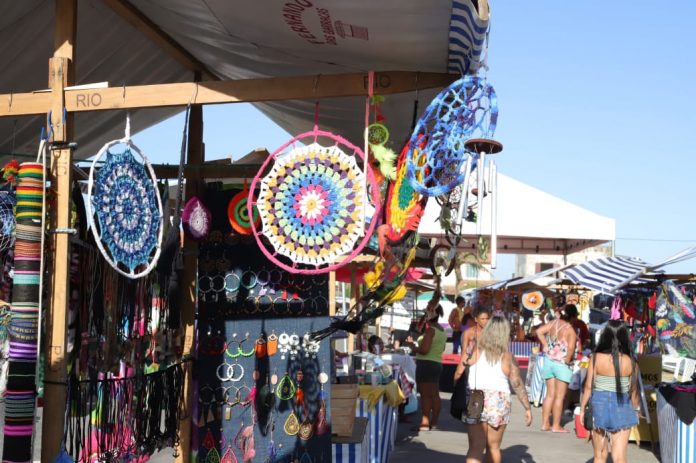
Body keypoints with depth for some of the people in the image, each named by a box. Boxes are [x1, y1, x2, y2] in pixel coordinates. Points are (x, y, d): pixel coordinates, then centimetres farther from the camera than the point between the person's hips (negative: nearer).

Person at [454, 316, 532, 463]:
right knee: (494, 447, 16)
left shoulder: (476, 351, -1)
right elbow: (518, 385, 1)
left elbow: (458, 374, 1)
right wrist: (527, 408, 9)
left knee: (475, 448, -4)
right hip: (500, 404, 1)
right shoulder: (508, 357, -1)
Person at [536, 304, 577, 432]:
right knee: (559, 396, 3)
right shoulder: (570, 330, -18)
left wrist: (545, 346, 5)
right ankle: (556, 426, 6)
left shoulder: (554, 323, 0)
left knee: (550, 394, 14)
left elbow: (539, 331, 1)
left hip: (549, 360, 6)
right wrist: (568, 360, -14)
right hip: (562, 364, -6)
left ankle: (545, 423, 16)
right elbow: (571, 347, -29)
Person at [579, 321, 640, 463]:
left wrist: (582, 408, 6)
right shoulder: (630, 362, -7)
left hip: (599, 406, 0)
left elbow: (588, 387, -6)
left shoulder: (596, 358, -9)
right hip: (622, 409, 0)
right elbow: (633, 391, 1)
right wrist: (635, 411, 16)